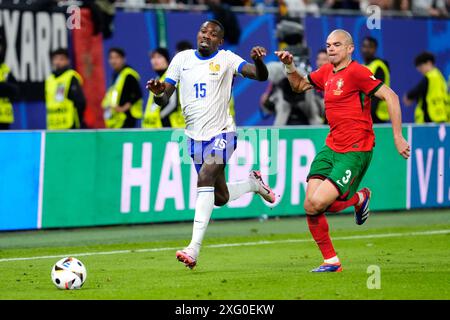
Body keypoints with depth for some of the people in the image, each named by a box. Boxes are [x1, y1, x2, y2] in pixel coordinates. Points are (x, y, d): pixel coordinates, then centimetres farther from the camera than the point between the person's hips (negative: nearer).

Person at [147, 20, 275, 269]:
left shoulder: (226, 59, -4)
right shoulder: (182, 59, 6)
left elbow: (260, 76, -16)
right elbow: (165, 98, 4)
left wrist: (258, 60, -39)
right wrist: (158, 93, -20)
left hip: (221, 132, -5)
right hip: (195, 136, 5)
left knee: (205, 178, -27)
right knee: (220, 198, 10)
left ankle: (194, 248, -30)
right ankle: (253, 183, 43)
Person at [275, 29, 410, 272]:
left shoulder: (356, 72, -12)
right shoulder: (326, 72, 12)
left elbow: (390, 97, -15)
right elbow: (299, 86, 30)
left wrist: (398, 137, -18)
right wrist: (289, 66, 10)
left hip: (355, 151, -7)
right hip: (331, 148, 8)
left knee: (317, 203, -19)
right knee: (310, 207, -6)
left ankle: (359, 198, 11)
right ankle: (331, 261, 8)